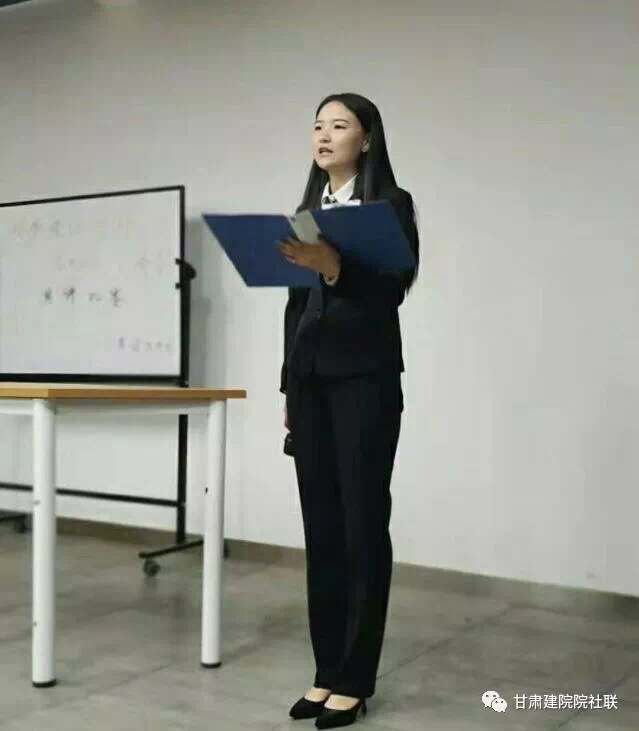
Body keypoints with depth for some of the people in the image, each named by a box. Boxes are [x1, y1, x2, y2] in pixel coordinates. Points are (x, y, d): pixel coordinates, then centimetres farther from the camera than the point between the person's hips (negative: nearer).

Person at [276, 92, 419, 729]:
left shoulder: (392, 204, -1)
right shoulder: (306, 211, 16)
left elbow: (391, 290, -14)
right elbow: (296, 303, 16)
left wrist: (333, 267, -32)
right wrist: (288, 385, 14)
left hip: (364, 377, -6)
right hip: (309, 376, 6)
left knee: (363, 524, -2)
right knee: (320, 525, 7)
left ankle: (355, 679, 7)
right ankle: (326, 671, 16)